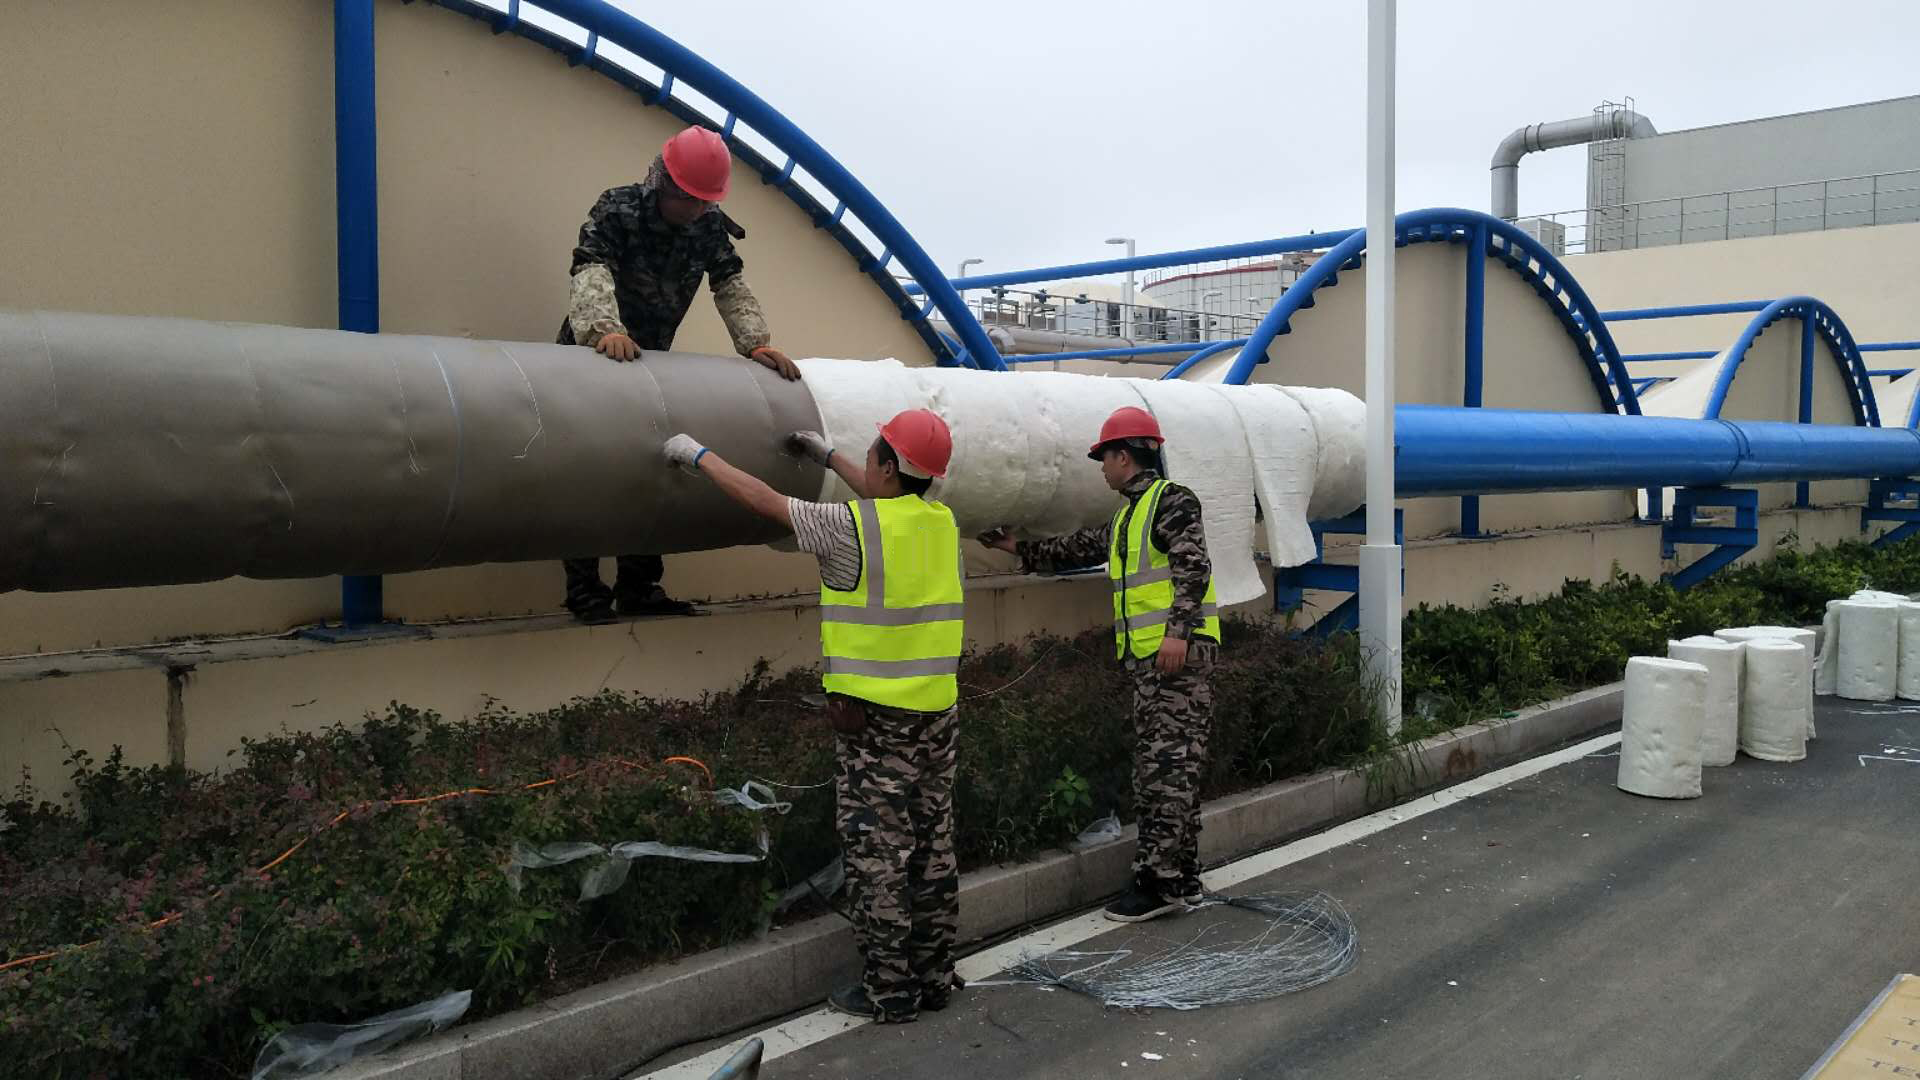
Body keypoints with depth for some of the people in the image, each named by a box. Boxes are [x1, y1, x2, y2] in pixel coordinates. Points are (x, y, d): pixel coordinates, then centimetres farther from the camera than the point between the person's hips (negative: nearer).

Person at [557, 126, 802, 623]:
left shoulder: (710, 226, -4)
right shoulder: (617, 209, -18)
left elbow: (731, 287, -8)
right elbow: (590, 272, -32)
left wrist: (757, 343, -25)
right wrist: (607, 330, -51)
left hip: (651, 359, 5)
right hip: (592, 353, -5)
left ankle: (639, 588, 14)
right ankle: (584, 590, -1)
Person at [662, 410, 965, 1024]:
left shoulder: (852, 528, -14)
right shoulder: (941, 521, 5)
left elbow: (764, 501, -4)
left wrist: (698, 455, 10)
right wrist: (828, 457, 37)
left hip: (874, 714, -7)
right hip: (938, 710, 7)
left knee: (877, 853, 2)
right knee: (933, 846, 13)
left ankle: (888, 990, 9)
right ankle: (934, 978, 23)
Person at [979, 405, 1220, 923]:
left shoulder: (1171, 500, -6)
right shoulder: (1127, 517, 23)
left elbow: (1193, 567, -17)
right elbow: (1079, 549, 32)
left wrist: (1178, 630, -26)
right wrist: (1020, 549, 37)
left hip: (1179, 651, -10)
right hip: (1148, 657, 10)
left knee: (1170, 764, -10)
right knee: (1156, 767, 9)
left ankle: (1160, 879, -9)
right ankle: (1182, 880, 15)